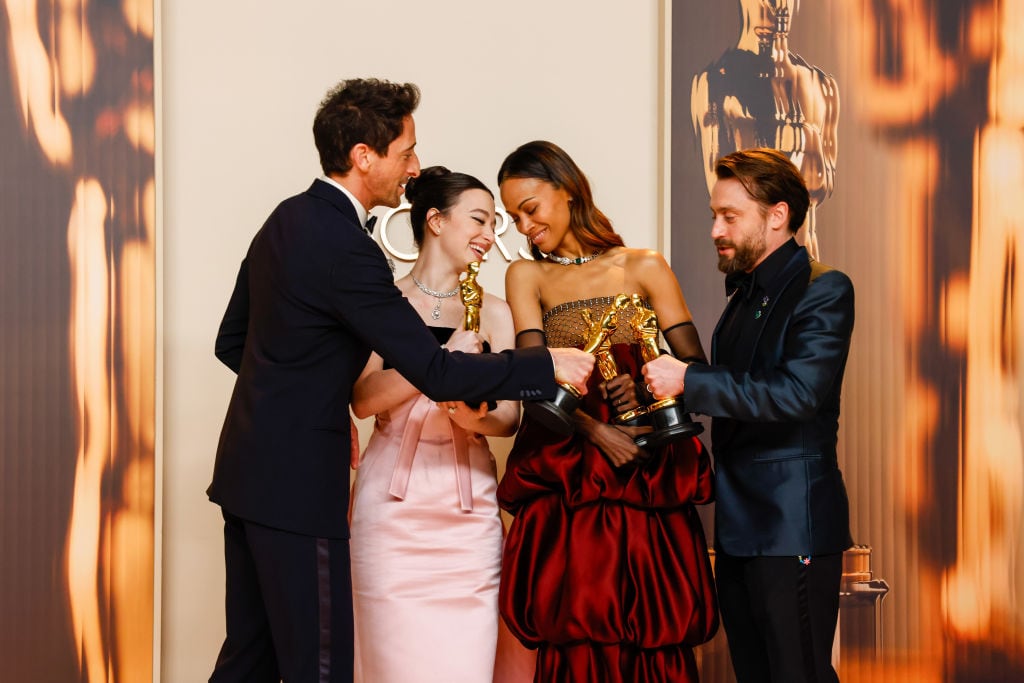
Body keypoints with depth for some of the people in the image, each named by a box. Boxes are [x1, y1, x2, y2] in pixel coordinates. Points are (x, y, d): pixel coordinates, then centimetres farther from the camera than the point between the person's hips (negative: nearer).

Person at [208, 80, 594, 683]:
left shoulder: (286, 219, 9)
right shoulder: (346, 249, -20)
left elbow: (232, 342, 17)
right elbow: (435, 373, -22)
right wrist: (549, 367, -14)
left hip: (249, 468, 10)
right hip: (297, 484, -10)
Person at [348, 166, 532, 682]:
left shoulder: (493, 312, 10)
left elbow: (509, 417, 7)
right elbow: (363, 399, -8)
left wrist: (474, 418, -15)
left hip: (468, 509, 2)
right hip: (393, 507, -2)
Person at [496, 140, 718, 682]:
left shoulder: (644, 267, 9)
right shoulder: (526, 277, 11)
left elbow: (695, 366, 3)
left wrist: (651, 398, -18)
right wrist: (597, 431, -17)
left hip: (650, 479, 0)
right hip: (568, 477, 0)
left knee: (654, 633, -2)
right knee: (579, 632, -5)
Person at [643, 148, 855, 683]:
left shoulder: (822, 291, -10)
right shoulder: (745, 294, 16)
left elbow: (797, 393, -23)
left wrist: (688, 380, -22)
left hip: (792, 524, -9)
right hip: (740, 526, 9)